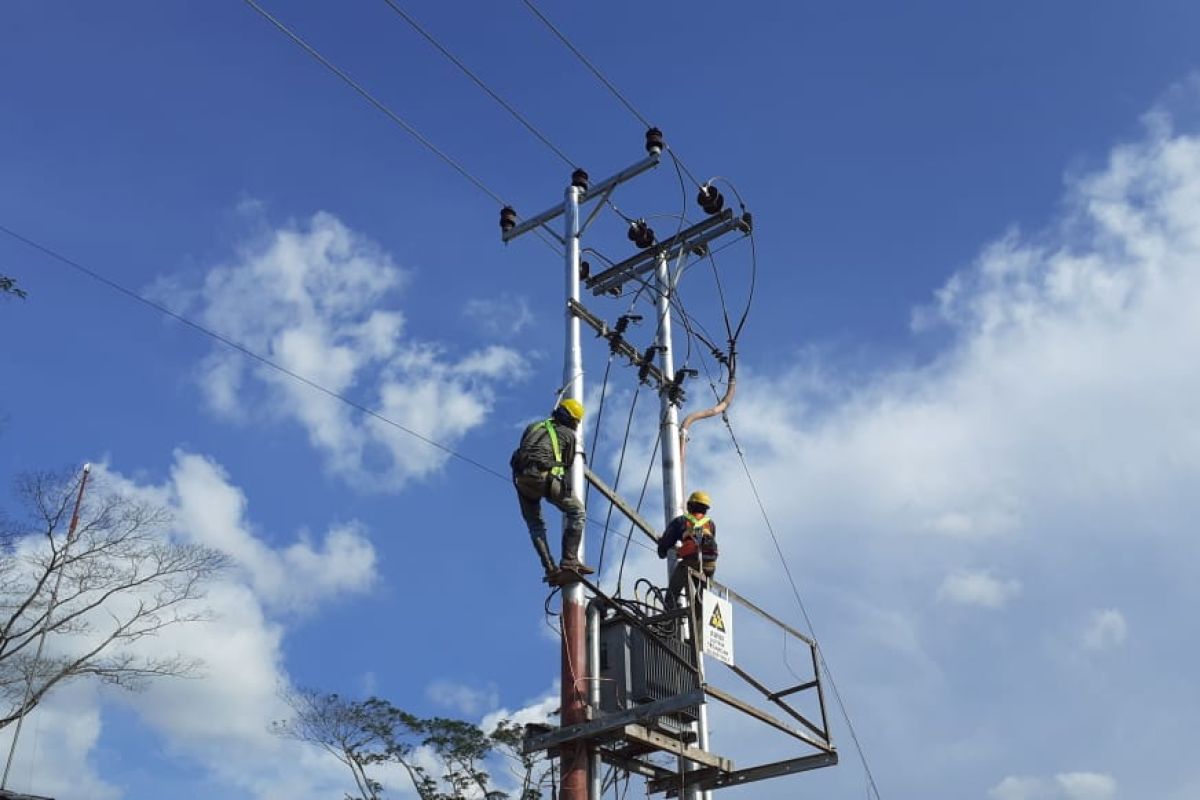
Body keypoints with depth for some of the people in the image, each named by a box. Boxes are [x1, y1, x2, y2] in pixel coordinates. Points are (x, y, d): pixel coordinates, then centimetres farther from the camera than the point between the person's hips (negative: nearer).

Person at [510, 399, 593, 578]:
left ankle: (550, 568, 6)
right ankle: (569, 560, -4)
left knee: (535, 524, 18)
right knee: (577, 511, 7)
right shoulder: (568, 434, 16)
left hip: (521, 478, 5)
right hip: (543, 476, -5)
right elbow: (568, 464, 22)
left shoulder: (533, 427, 28)